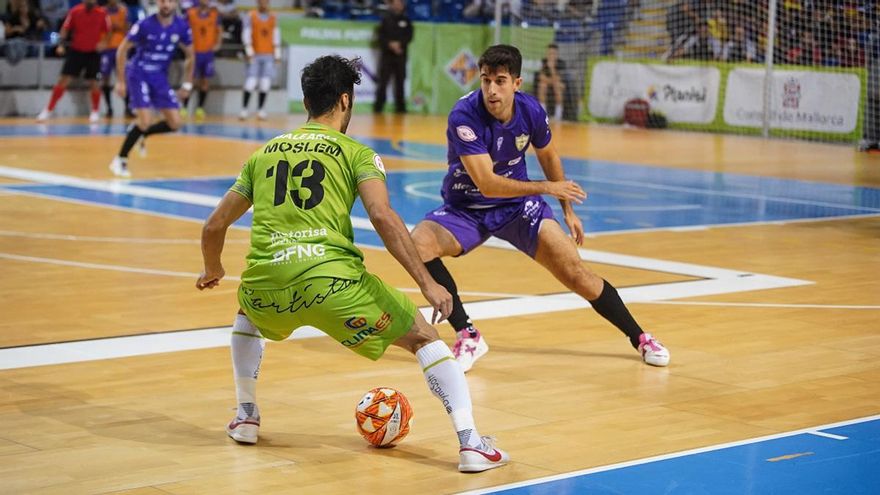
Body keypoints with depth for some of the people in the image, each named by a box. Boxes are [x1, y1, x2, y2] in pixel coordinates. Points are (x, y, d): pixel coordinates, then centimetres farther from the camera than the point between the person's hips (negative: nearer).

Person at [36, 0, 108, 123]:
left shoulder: (102, 13, -8)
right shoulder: (75, 11, -7)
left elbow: (109, 31, 1)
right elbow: (65, 29, 1)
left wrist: (103, 43, -16)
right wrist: (61, 45, -11)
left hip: (93, 53, 0)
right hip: (76, 50, 0)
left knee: (93, 82, 2)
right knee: (64, 80, -4)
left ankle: (95, 112, 23)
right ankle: (48, 110, 2)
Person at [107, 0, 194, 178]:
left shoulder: (182, 27, -6)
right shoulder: (145, 25, -18)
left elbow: (189, 55, 10)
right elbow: (122, 50, -9)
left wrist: (187, 83, 8)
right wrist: (120, 81, -10)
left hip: (160, 77, 5)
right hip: (139, 74, -5)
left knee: (174, 123, -3)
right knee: (145, 121, -19)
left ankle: (141, 134, 24)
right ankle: (120, 160, -3)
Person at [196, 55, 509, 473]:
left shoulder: (263, 153, 23)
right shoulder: (356, 153, 11)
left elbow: (214, 226, 26)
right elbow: (383, 217, -6)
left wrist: (212, 271, 46)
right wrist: (427, 284, -6)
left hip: (265, 286, 4)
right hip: (331, 281, -3)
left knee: (247, 315, 41)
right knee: (424, 337, 12)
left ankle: (246, 416, 36)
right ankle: (470, 442, -2)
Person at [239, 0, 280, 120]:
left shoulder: (273, 18, 10)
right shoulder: (251, 16, 0)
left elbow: (276, 37, 11)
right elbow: (246, 35, -4)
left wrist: (277, 55, 6)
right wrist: (250, 52, -12)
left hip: (268, 56, 3)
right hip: (255, 55, -3)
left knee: (265, 84, -2)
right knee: (250, 83, -9)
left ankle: (260, 110, 6)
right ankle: (244, 109, -2)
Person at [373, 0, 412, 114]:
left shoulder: (406, 20, 8)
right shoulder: (385, 20, 3)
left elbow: (409, 36, 1)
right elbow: (381, 36, -2)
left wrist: (399, 44, -15)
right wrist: (390, 45, -17)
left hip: (401, 55, 2)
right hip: (386, 55, -2)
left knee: (400, 81, 4)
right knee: (383, 81, -6)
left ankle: (400, 108, 9)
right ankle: (378, 107, -3)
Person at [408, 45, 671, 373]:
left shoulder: (531, 111, -12)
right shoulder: (464, 117, -27)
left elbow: (548, 157, 10)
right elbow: (487, 184, -31)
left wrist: (568, 210, 16)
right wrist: (547, 187, -31)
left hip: (516, 204, 3)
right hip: (465, 207, -2)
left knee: (575, 273, -7)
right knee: (418, 244, -31)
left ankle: (639, 338, 14)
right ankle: (467, 336, -17)